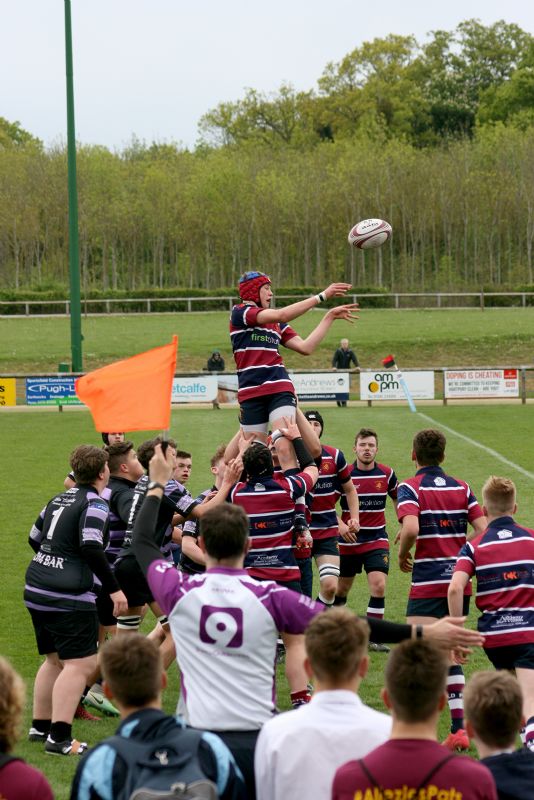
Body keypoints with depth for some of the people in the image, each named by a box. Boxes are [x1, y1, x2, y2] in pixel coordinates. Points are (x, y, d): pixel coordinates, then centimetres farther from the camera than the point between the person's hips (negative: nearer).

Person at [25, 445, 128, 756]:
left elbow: (35, 538, 23)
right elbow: (91, 548, -22)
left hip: (37, 590, 9)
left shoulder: (59, 500, 14)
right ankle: (59, 737, -15)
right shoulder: (94, 504, -10)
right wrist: (114, 588, -18)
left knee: (54, 659, 21)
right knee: (80, 664, -8)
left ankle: (40, 726, 28)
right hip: (70, 596, -9)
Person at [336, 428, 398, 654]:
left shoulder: (386, 474, -1)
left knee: (378, 586, -14)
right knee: (342, 588, 11)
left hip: (377, 541, 1)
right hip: (348, 541, -1)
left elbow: (397, 499, 16)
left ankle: (372, 637, -4)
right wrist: (340, 525, -16)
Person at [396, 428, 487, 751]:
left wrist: (402, 554, -5)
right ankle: (459, 728, 12)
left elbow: (410, 528, -24)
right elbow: (484, 529, 1)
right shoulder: (461, 488, 9)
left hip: (428, 584, -6)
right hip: (459, 584, 6)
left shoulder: (410, 488, -7)